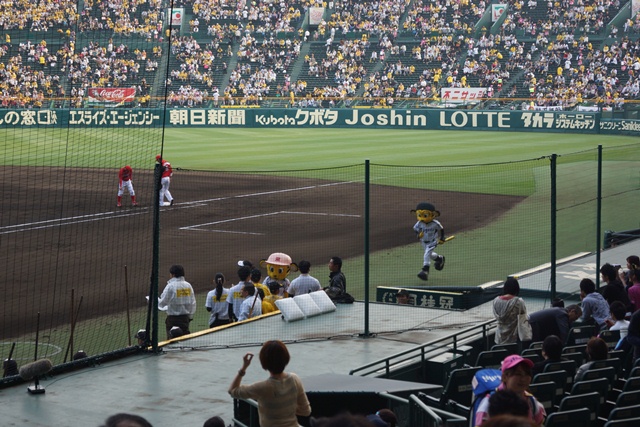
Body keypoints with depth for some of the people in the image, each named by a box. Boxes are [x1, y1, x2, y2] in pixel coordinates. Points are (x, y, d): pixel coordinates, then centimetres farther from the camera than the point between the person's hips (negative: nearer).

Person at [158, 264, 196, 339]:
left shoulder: (170, 286, -12)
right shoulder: (188, 285, 2)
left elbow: (162, 303, -9)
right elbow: (193, 303, 6)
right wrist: (190, 316, 17)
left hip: (173, 317, -5)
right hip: (185, 317, 5)